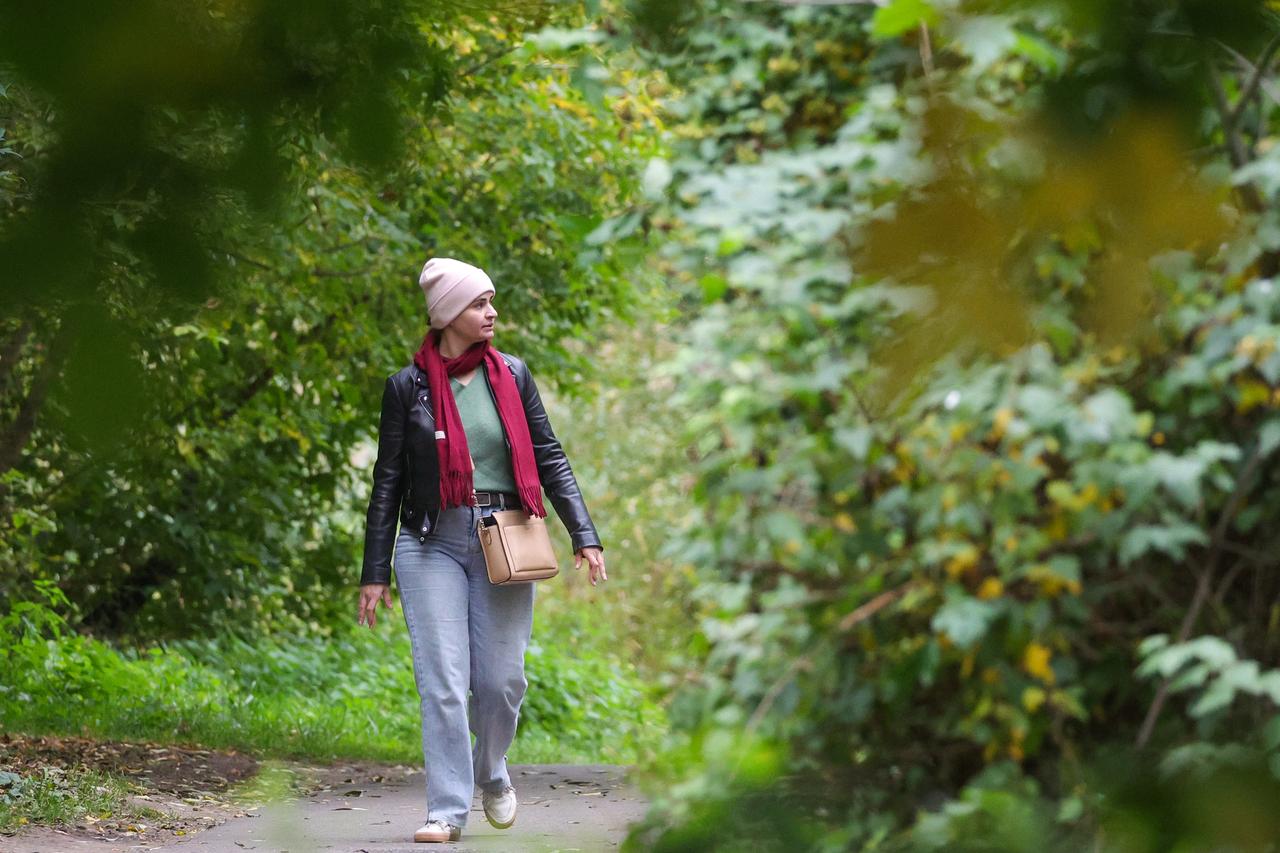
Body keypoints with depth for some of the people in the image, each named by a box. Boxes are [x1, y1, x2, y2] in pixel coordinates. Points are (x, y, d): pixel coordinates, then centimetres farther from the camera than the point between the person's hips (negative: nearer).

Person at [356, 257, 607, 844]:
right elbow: (387, 481, 4)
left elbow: (549, 458, 9)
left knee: (501, 680, 2)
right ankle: (447, 811, -3)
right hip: (433, 544, -2)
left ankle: (491, 773, 30)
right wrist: (374, 572, 2)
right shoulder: (408, 387, 1)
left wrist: (584, 535, -1)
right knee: (442, 682, -8)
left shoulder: (511, 376, 7)